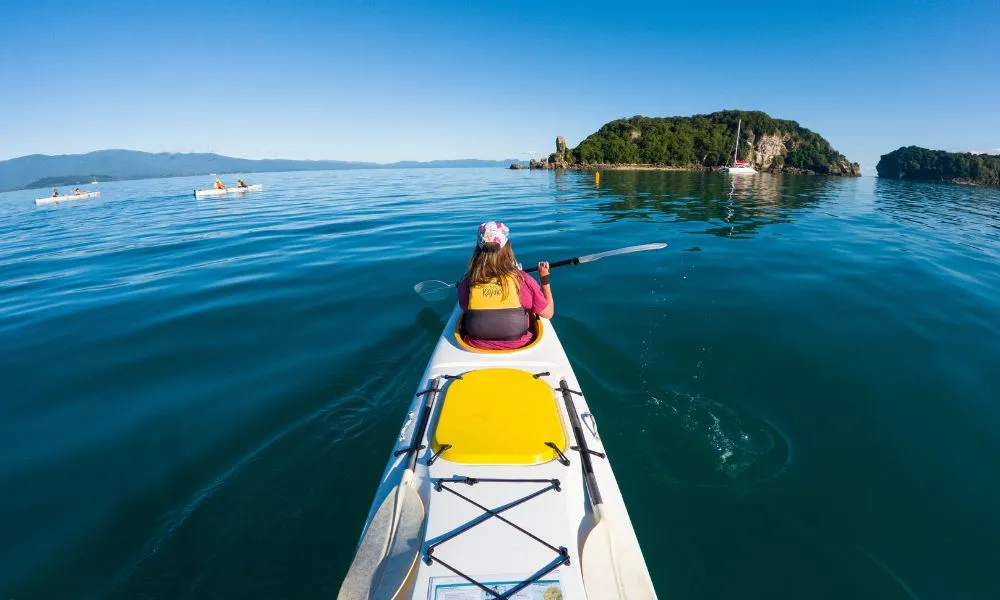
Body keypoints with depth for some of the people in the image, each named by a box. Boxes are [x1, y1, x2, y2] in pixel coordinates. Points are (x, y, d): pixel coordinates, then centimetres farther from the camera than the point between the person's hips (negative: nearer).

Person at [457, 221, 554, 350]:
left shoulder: (467, 282, -17)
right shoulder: (522, 280, -21)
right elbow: (548, 313, -9)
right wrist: (545, 279, 3)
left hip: (477, 348, 1)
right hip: (518, 347, 0)